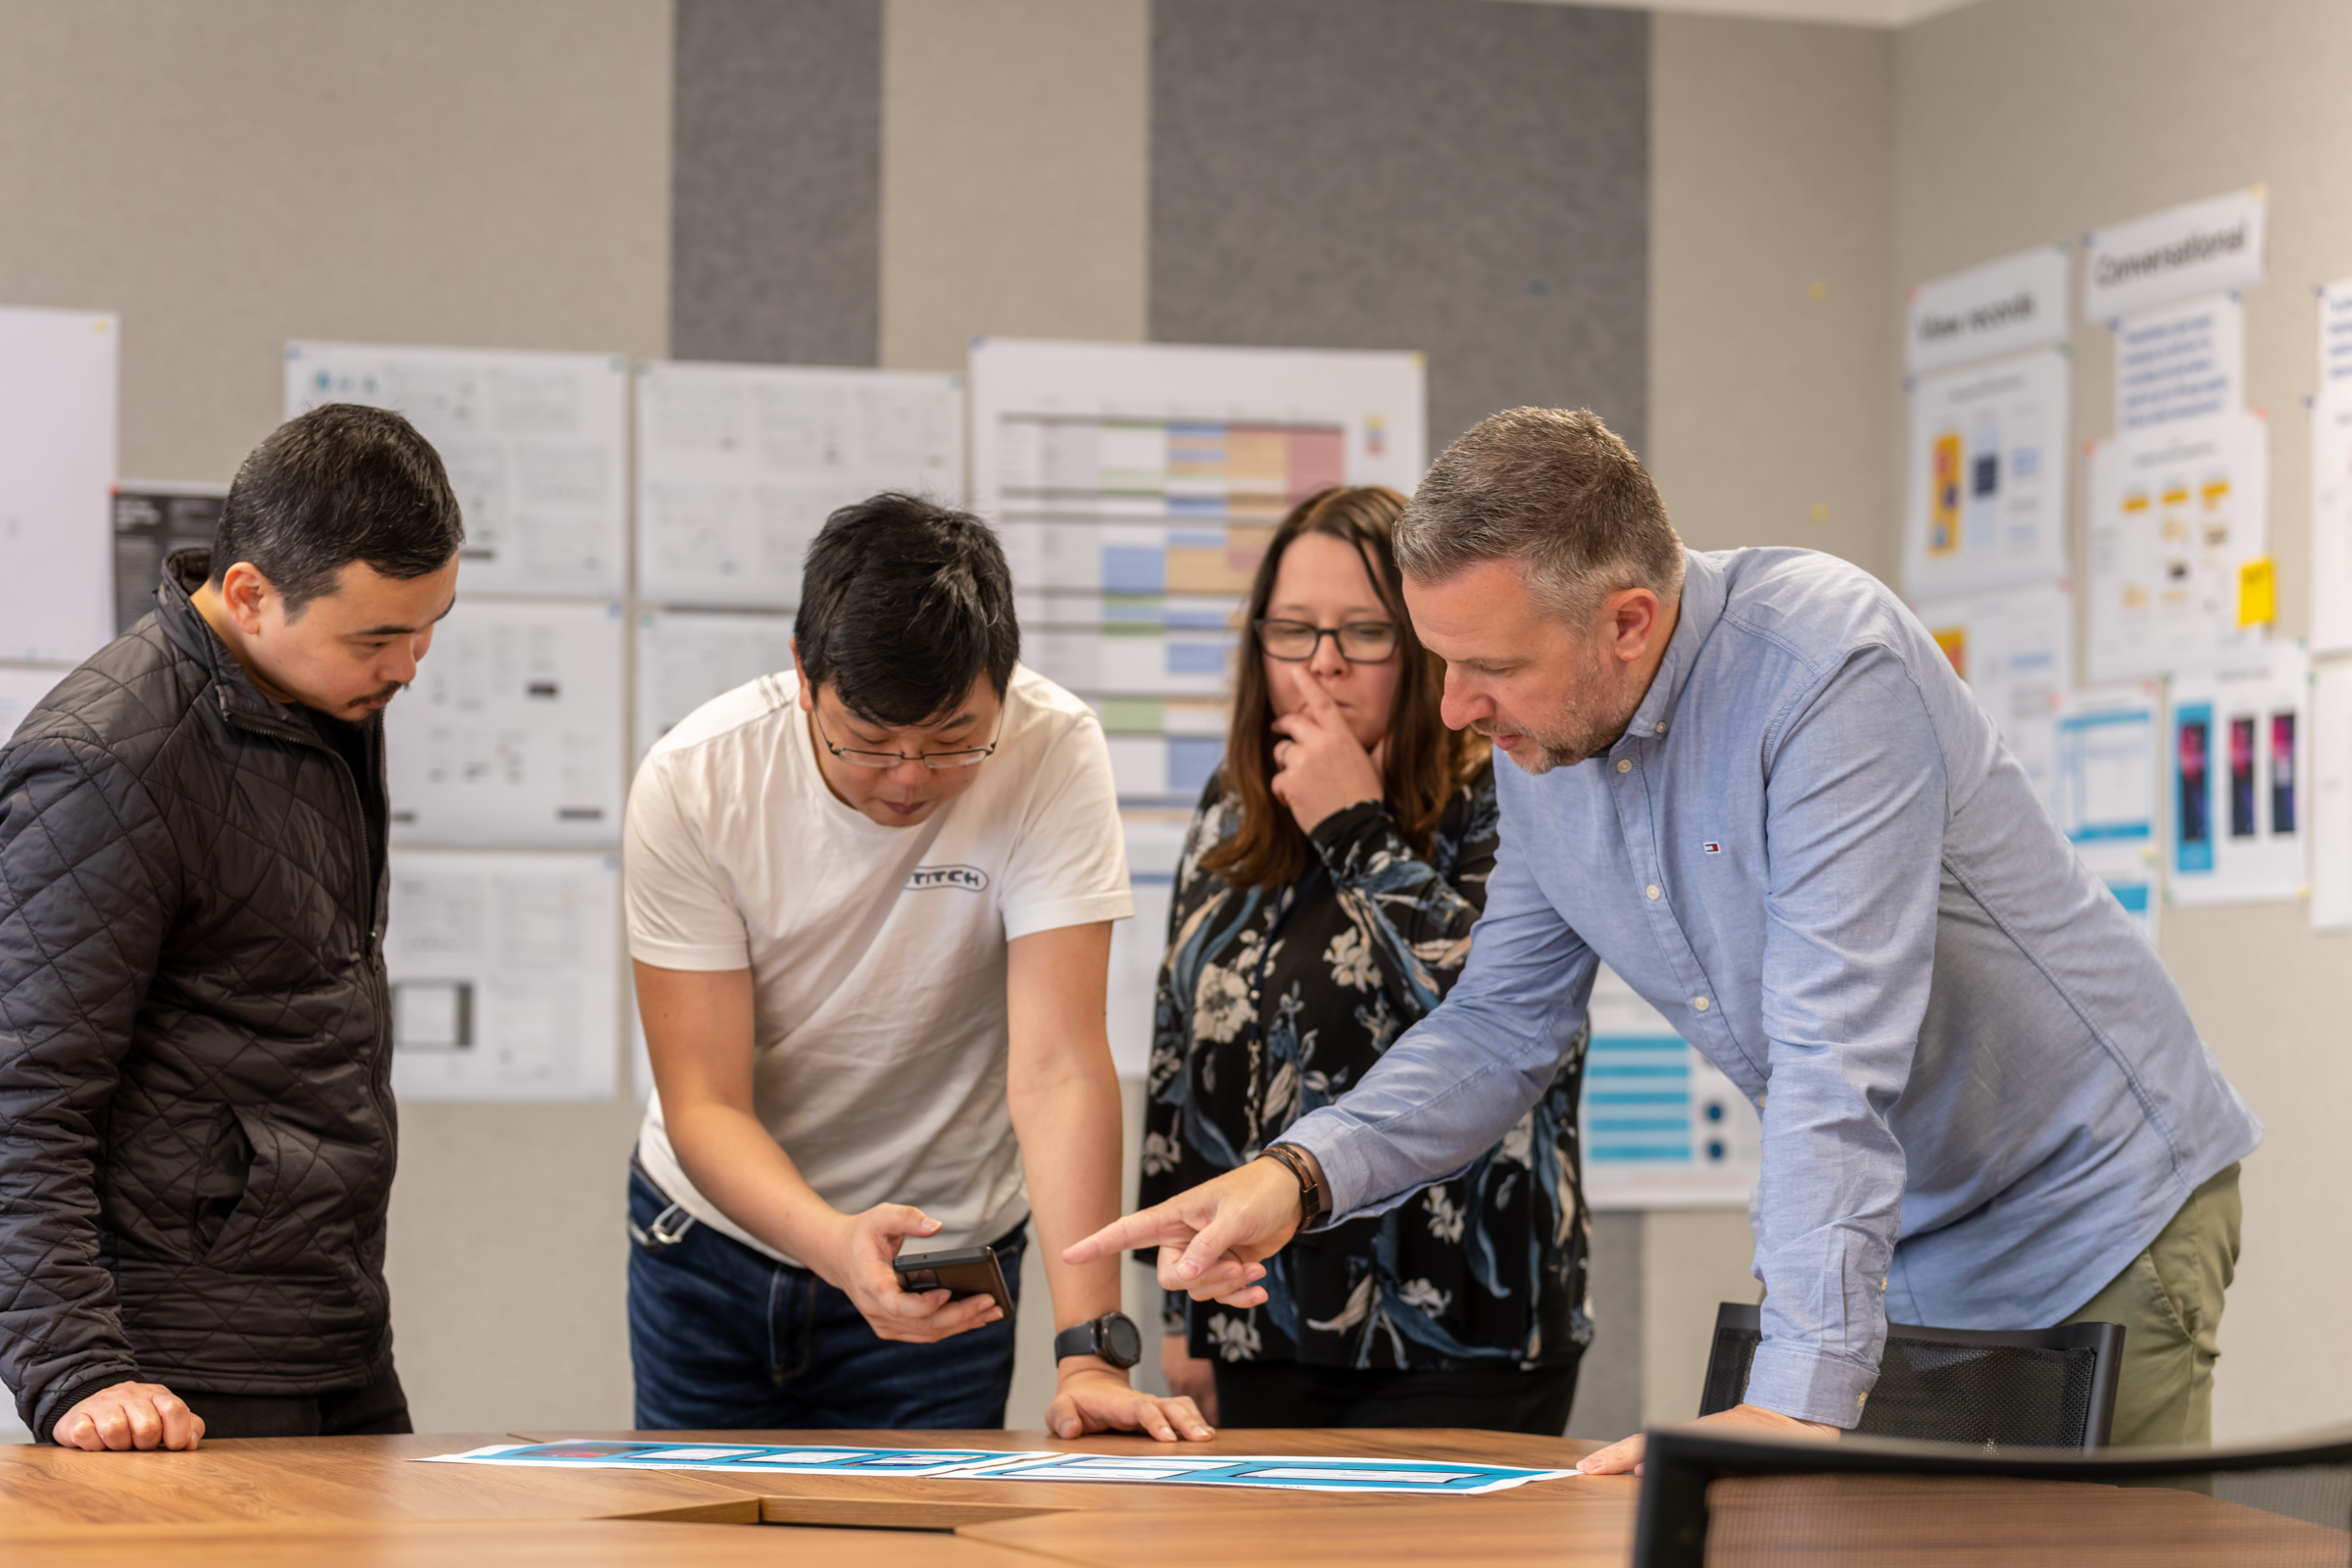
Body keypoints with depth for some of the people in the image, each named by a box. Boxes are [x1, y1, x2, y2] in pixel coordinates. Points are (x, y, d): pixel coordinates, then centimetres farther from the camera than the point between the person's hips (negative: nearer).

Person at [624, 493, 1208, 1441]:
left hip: (944, 1265, -1)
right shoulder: (691, 784, -22)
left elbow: (1057, 1067, -28)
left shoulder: (1052, 752, -24)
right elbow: (701, 1105, -21)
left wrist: (1089, 1351, -38)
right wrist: (838, 1245, -41)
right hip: (714, 1236, 1)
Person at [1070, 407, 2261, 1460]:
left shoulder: (1827, 667, -29)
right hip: (1895, 1249, 6)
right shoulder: (1538, 737, -5)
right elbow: (1501, 1026, 4)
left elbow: (1839, 1059, -36)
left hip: (2095, 1215, -6)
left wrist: (1794, 1400, -42)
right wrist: (1300, 1175, -14)